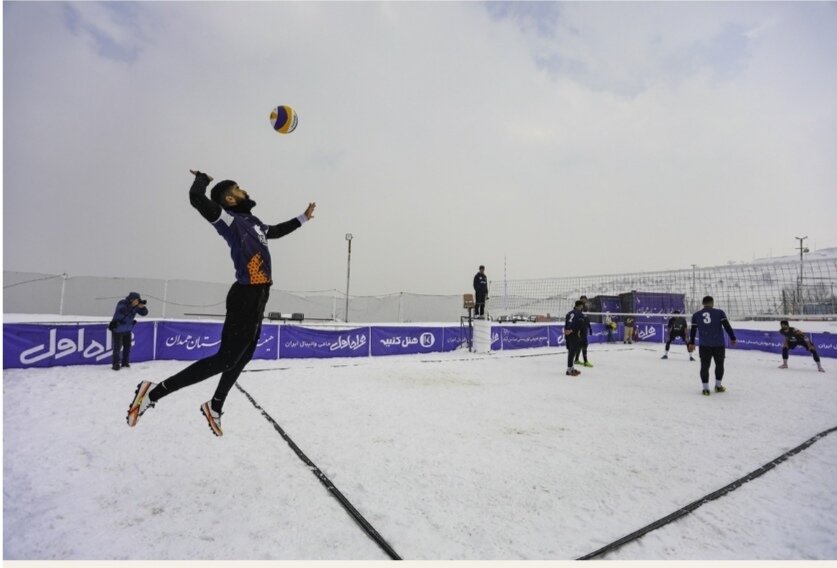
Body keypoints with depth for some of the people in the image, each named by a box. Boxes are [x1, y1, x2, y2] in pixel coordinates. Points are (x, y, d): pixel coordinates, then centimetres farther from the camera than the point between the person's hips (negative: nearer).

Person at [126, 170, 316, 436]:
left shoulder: (253, 221, 17)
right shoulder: (229, 219, -8)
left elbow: (275, 231, 37)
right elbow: (197, 197, -23)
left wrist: (302, 218, 43)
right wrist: (202, 178, -1)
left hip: (257, 299, 9)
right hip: (245, 298, -9)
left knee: (243, 356, 16)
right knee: (225, 359, -7)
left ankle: (214, 407, 32)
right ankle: (154, 391, 4)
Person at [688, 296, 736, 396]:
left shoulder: (696, 315, 6)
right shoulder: (719, 312, 1)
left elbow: (693, 330, 9)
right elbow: (727, 326, -5)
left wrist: (691, 343, 16)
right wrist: (732, 338, 2)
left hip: (704, 345, 1)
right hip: (719, 345, 0)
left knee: (704, 366, 7)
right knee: (719, 365, 18)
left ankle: (705, 388, 6)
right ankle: (718, 386, 28)